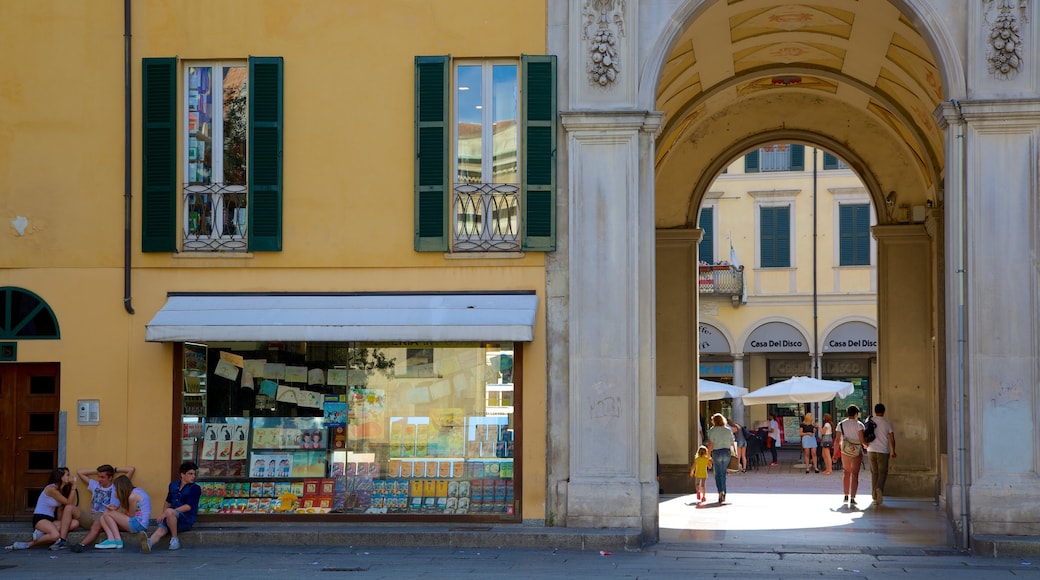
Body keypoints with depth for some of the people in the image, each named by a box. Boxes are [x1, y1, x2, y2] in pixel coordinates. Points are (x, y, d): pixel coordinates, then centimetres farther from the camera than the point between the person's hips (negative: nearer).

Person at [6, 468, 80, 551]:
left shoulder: (61, 490, 12)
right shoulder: (51, 489, -13)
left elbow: (60, 510, 6)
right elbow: (69, 503, -13)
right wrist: (73, 487, -10)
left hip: (51, 520, 9)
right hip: (40, 518, -9)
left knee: (75, 523, -17)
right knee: (55, 535, -38)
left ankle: (43, 533, -20)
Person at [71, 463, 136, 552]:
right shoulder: (95, 485, 27)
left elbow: (131, 469, 11)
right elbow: (79, 472, 34)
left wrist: (114, 470, 20)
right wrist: (97, 471, 28)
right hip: (91, 516, 4)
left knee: (97, 524, -41)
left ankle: (81, 545, -60)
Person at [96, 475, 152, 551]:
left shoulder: (132, 496, -15)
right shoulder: (136, 490, 13)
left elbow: (131, 515, -9)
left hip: (138, 524, -10)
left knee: (107, 514, -8)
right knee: (103, 518, 5)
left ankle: (118, 541, -9)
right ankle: (111, 539, -16)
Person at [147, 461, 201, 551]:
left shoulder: (195, 488, -1)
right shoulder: (173, 485, 15)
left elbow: (188, 507, -10)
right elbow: (168, 502, 26)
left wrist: (166, 513, -13)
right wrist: (164, 515, 6)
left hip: (187, 519, -4)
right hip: (171, 518, 4)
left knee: (169, 512, -34)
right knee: (161, 529, -28)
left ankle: (175, 539, -22)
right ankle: (149, 543, -58)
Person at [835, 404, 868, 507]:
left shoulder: (841, 425, 2)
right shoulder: (859, 425, -8)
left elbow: (837, 440, -1)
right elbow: (862, 440, -15)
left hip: (845, 451, 3)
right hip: (857, 452, -3)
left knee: (846, 473, 22)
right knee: (855, 474, -2)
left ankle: (846, 496, 28)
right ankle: (852, 499, -10)